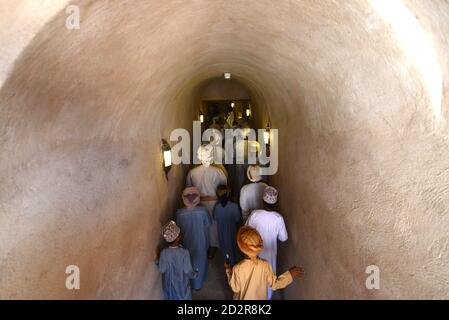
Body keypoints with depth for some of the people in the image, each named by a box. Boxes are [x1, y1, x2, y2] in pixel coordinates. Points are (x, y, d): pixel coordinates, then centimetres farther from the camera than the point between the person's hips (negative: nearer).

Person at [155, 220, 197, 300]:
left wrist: (157, 257, -1)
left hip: (169, 282, 2)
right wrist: (194, 274, -1)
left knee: (171, 297, 27)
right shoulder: (184, 252, -31)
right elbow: (188, 271, -22)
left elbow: (161, 270, -13)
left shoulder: (164, 253, -25)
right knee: (184, 296, 24)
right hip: (182, 283, -2)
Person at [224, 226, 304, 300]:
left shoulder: (237, 268, -33)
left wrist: (228, 271, -4)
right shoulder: (265, 265, -28)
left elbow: (235, 288, -16)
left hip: (243, 299, -1)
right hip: (260, 298, 1)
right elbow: (274, 284, -17)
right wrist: (290, 274, -10)